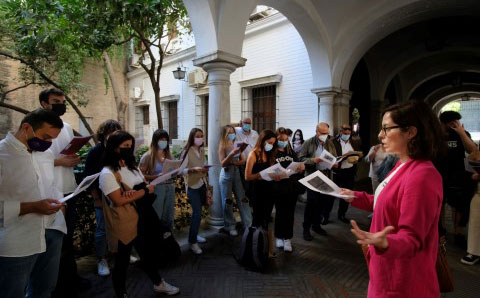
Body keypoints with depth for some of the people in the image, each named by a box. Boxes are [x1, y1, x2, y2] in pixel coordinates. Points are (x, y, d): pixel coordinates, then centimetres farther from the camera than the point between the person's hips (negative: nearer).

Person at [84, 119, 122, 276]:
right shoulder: (95, 151, -3)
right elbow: (89, 177, -4)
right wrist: (96, 199, -8)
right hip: (103, 197, -2)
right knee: (102, 229, 5)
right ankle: (101, 260, 21)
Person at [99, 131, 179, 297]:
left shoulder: (132, 167, 8)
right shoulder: (107, 173, -17)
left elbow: (146, 187, 5)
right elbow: (119, 200, -23)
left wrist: (135, 193, -17)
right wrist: (144, 191, -16)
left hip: (140, 220, 7)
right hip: (122, 226, -7)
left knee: (146, 253, 21)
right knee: (122, 261, 11)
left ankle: (158, 284, 39)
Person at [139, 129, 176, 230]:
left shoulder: (168, 155, 10)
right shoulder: (148, 156, -7)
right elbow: (141, 175, -10)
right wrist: (157, 176, -21)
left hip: (170, 187, 5)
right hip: (157, 188, -5)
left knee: (169, 217, 13)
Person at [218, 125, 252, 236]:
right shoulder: (223, 146, -3)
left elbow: (243, 161, 5)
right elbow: (222, 163, -11)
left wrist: (234, 162, -14)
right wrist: (232, 154, -24)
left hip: (237, 173, 4)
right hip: (226, 175, -3)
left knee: (243, 199, 3)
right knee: (227, 201, 3)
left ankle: (248, 225, 11)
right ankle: (230, 226, 14)